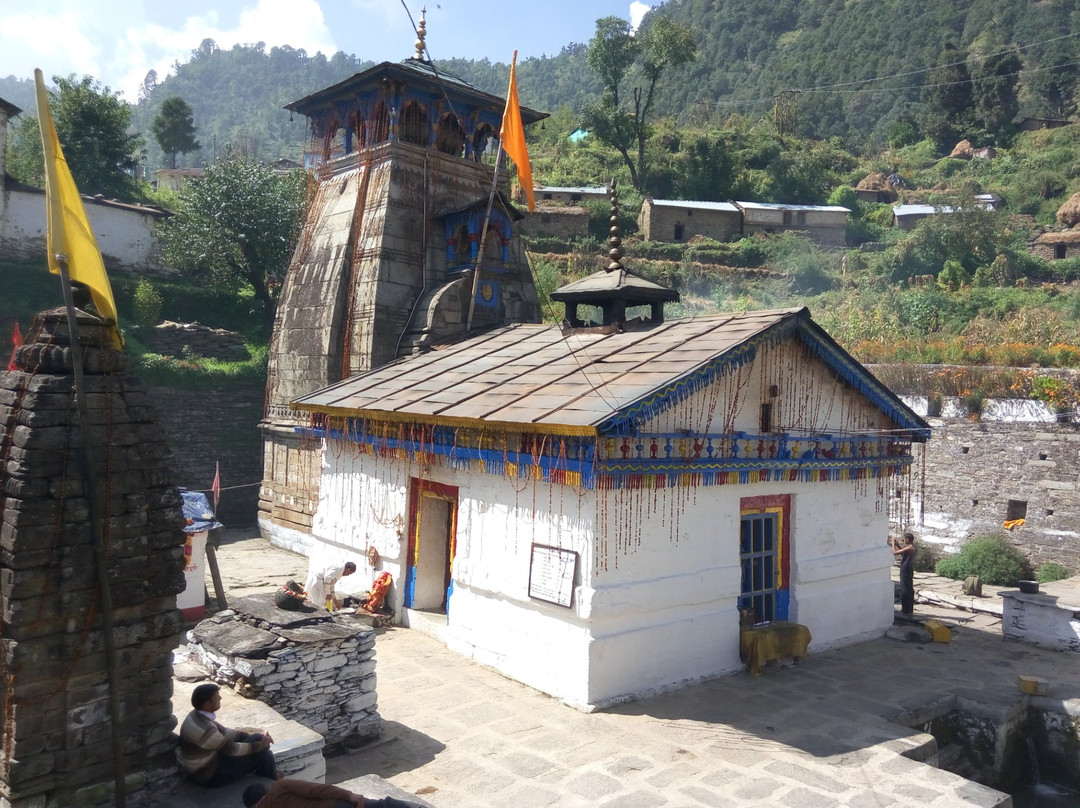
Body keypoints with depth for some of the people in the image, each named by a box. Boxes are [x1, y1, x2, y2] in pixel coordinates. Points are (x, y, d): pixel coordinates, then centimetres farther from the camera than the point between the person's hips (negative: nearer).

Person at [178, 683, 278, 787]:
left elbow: (223, 732, 8)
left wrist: (250, 735, 3)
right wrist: (261, 744, -9)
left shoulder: (199, 715, -5)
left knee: (258, 738, 7)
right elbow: (233, 749, -21)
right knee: (264, 755, -8)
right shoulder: (205, 729, -34)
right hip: (208, 774, -9)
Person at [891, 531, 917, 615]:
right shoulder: (913, 548, 8)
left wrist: (893, 544, -6)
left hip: (905, 571, -10)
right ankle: (909, 608, 25)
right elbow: (902, 552, 22)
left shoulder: (909, 548, -21)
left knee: (905, 590, -3)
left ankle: (906, 610, 1)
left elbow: (894, 552, -21)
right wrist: (897, 544, 16)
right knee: (909, 590, 16)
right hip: (909, 570, 10)